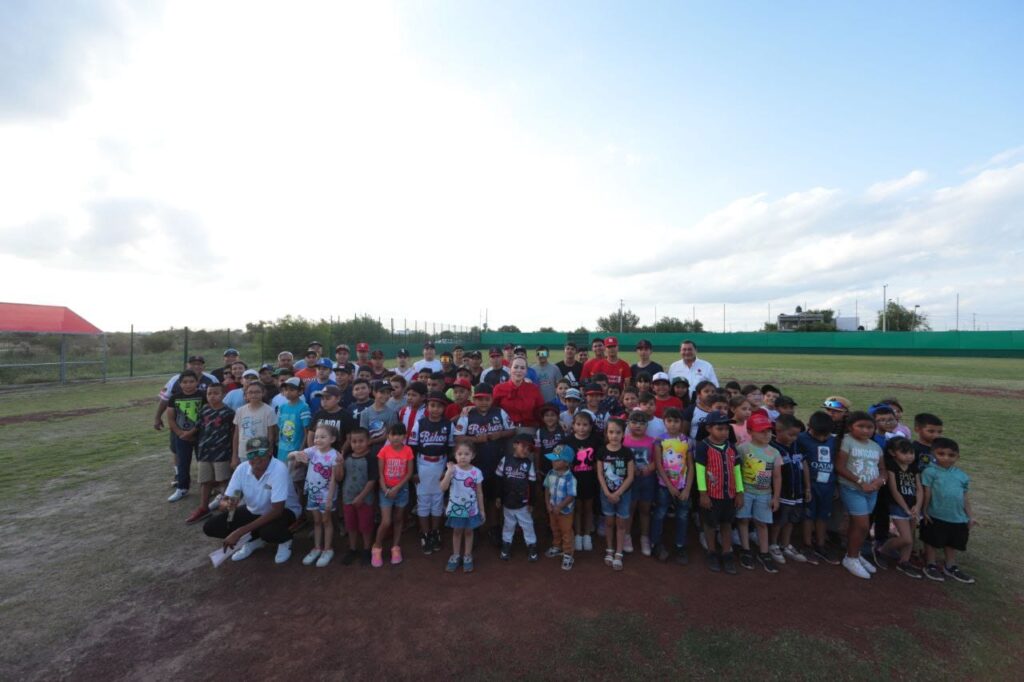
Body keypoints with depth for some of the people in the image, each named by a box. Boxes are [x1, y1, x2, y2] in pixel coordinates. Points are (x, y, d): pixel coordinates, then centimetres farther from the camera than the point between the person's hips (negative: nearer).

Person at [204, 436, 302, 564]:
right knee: (210, 526, -8)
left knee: (268, 531, -37)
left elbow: (277, 510, -34)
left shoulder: (279, 469, -32)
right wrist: (228, 505, -37)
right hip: (254, 511, 6)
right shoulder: (242, 469, -16)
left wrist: (240, 532, -34)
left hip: (282, 510, -5)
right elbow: (223, 502, -11)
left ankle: (284, 540, 1)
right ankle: (254, 539, 13)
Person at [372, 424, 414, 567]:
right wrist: (385, 488, -16)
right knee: (386, 522, -4)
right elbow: (380, 472, -6)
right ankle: (377, 548, 19)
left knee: (398, 520, 13)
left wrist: (397, 488, -13)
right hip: (386, 489, -1)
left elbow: (409, 473, -6)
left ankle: (395, 548, 29)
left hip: (402, 489, 1)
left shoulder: (408, 451, -9)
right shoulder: (384, 451, -10)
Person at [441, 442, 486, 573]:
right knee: (457, 531, 16)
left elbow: (479, 493, -3)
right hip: (455, 508, 0)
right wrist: (449, 472, -34)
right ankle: (455, 556, 36)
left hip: (471, 509, 0)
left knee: (468, 532, 15)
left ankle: (467, 557, 33)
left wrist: (482, 510, 1)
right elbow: (443, 487, -25)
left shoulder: (476, 472, -13)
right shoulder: (452, 470, -14)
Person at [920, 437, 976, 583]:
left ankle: (951, 567, 35)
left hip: (957, 517, 5)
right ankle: (931, 566, 22)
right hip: (936, 516, -5)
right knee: (932, 542, 7)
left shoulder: (962, 475, 5)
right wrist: (925, 511, -11)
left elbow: (965, 497, 13)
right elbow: (927, 493, -11)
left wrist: (970, 516, 12)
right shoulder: (930, 471, -12)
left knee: (952, 543, 19)